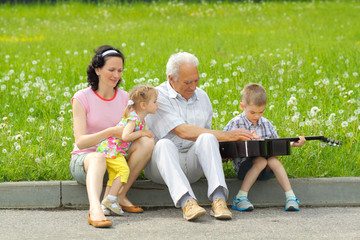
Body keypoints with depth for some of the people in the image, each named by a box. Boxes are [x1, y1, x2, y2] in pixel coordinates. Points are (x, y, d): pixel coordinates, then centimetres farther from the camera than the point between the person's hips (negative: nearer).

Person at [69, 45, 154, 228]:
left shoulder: (125, 98, 6)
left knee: (147, 142, -23)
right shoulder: (81, 98, -8)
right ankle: (95, 209, -67)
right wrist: (110, 132, -32)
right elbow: (80, 142, -17)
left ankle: (119, 195, -22)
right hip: (83, 159, -4)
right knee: (98, 158, -41)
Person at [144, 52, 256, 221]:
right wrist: (226, 135, -19)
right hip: (162, 164, -4)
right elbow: (183, 131, -17)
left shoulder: (201, 97, 15)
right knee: (165, 144, -37)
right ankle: (187, 202, -56)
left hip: (192, 166, 4)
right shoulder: (158, 97, -7)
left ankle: (218, 199, -43)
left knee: (206, 139, -26)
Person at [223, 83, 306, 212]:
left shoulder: (265, 124, 12)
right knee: (261, 161, -33)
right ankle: (240, 198, -36)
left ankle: (291, 197, -31)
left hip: (265, 170, 3)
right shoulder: (235, 123, -2)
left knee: (273, 160, -28)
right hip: (243, 166, -3)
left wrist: (293, 144, 3)